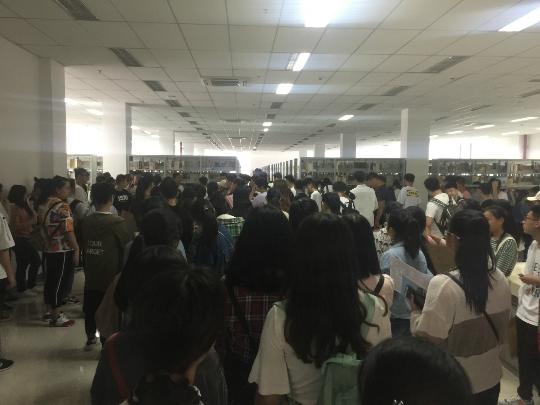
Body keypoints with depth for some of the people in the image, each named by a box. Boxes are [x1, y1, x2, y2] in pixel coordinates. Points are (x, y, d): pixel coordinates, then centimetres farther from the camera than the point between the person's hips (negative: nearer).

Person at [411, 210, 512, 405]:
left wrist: (416, 311, -6)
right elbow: (501, 327, 6)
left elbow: (426, 340, -22)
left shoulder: (443, 285, -28)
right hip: (490, 380, 5)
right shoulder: (500, 279, -8)